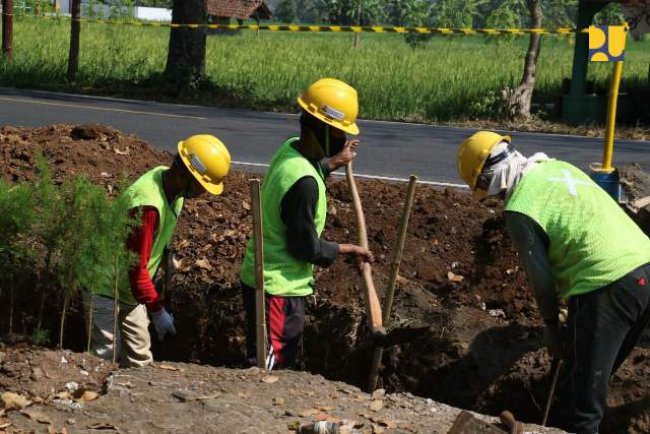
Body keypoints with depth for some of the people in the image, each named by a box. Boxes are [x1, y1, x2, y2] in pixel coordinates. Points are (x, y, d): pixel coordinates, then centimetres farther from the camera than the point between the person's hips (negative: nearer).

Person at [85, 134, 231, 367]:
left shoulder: (174, 190, -5)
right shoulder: (148, 204, -33)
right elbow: (136, 266, -30)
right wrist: (157, 311, -24)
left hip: (130, 291, 9)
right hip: (106, 292, -9)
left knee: (140, 359, 11)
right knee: (106, 358, -8)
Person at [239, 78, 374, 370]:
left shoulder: (291, 149, -1)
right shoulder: (304, 183, -29)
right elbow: (306, 247, -21)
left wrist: (333, 163, 33)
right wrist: (348, 250, -7)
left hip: (265, 278, 10)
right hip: (277, 286, -10)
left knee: (279, 362, 19)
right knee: (268, 368, -1)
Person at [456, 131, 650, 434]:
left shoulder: (520, 209, -7)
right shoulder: (556, 167, 17)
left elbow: (541, 277, -6)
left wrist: (551, 326, 11)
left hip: (607, 286, -9)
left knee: (580, 391, 2)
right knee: (596, 373, 23)